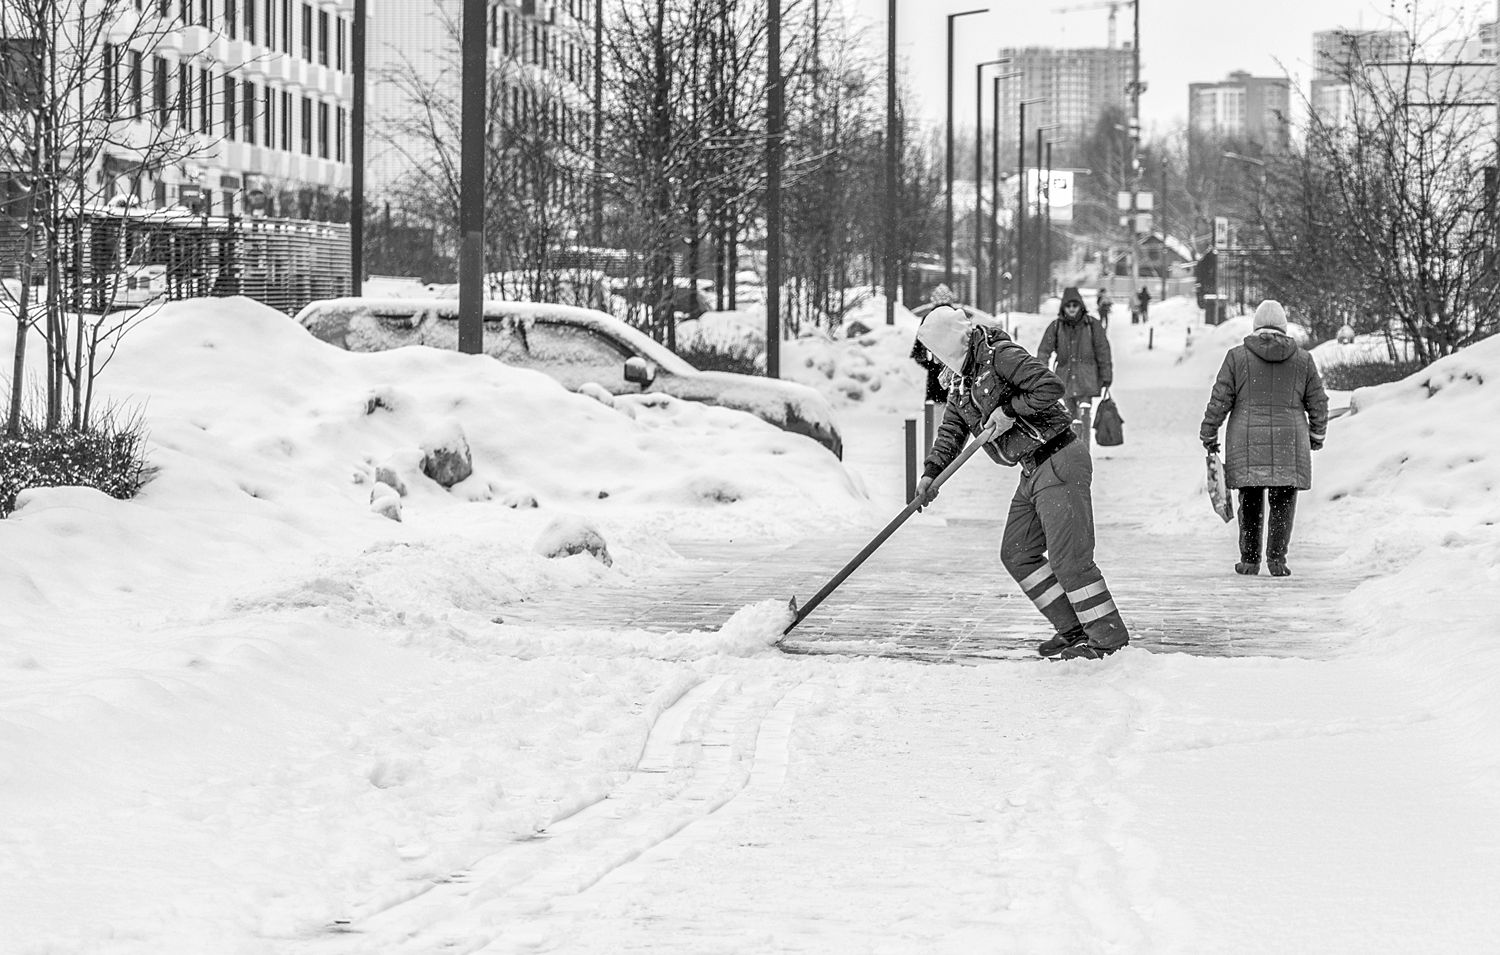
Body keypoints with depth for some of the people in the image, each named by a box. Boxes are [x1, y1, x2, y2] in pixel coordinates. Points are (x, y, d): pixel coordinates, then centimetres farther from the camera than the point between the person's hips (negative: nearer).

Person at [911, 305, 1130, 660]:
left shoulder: (1000, 355, -16)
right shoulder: (959, 382, 11)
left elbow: (1050, 387, -24)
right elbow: (951, 433, 12)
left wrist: (1010, 410, -19)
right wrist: (931, 474, -1)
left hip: (1061, 462, -10)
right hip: (1033, 471, 10)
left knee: (1068, 557, -11)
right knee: (1017, 554, 10)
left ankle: (1110, 636, -4)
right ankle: (1073, 628, 14)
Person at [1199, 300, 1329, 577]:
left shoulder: (1237, 357, 1)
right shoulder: (1302, 360, 4)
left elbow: (1220, 400, 0)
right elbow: (1318, 403, 10)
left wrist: (1208, 435, 9)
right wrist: (1316, 436, 24)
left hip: (1247, 442, 0)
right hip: (1289, 442, 0)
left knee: (1250, 502, 10)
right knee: (1283, 502, 6)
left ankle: (1250, 559, 13)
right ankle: (1277, 557, -5)